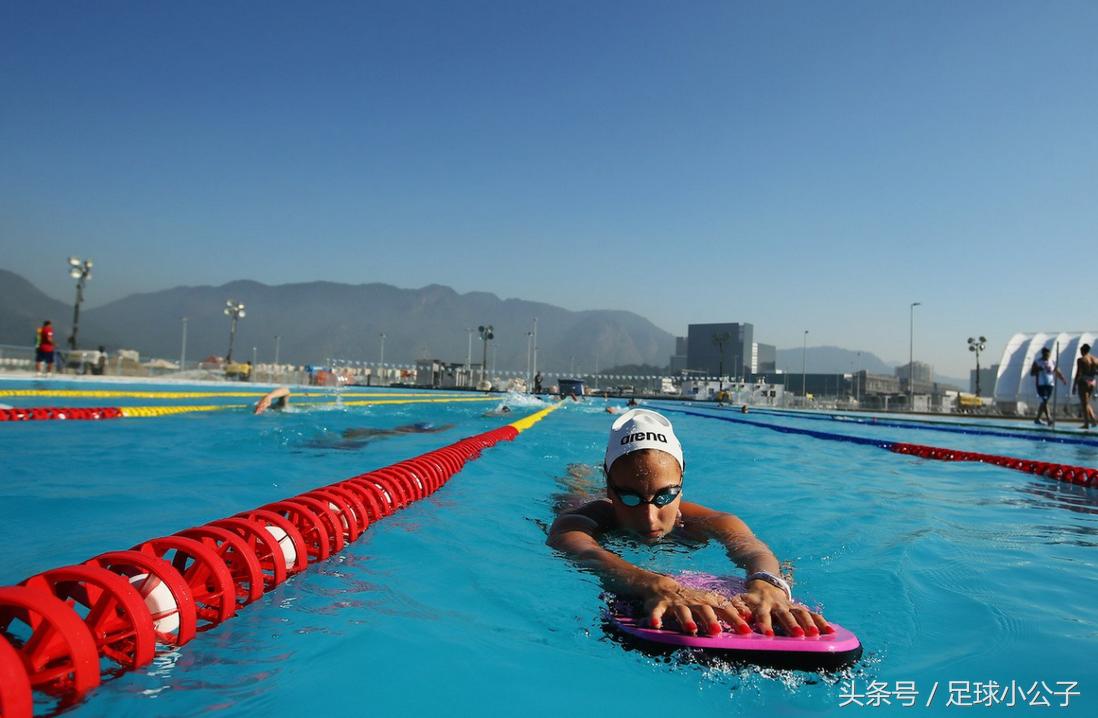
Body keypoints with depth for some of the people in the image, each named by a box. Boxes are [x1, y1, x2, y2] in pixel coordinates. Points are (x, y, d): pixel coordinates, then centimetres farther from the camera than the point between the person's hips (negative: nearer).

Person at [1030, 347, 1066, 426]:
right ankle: (1049, 418, -21)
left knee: (1044, 402, 7)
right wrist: (1039, 369, -17)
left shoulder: (1052, 363, 11)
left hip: (1050, 384, 4)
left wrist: (1063, 379, -10)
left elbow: (1057, 372, 6)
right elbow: (1032, 373, -1)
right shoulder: (1037, 362, 2)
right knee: (1044, 401, -16)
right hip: (1040, 384, -4)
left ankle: (1037, 419, 17)